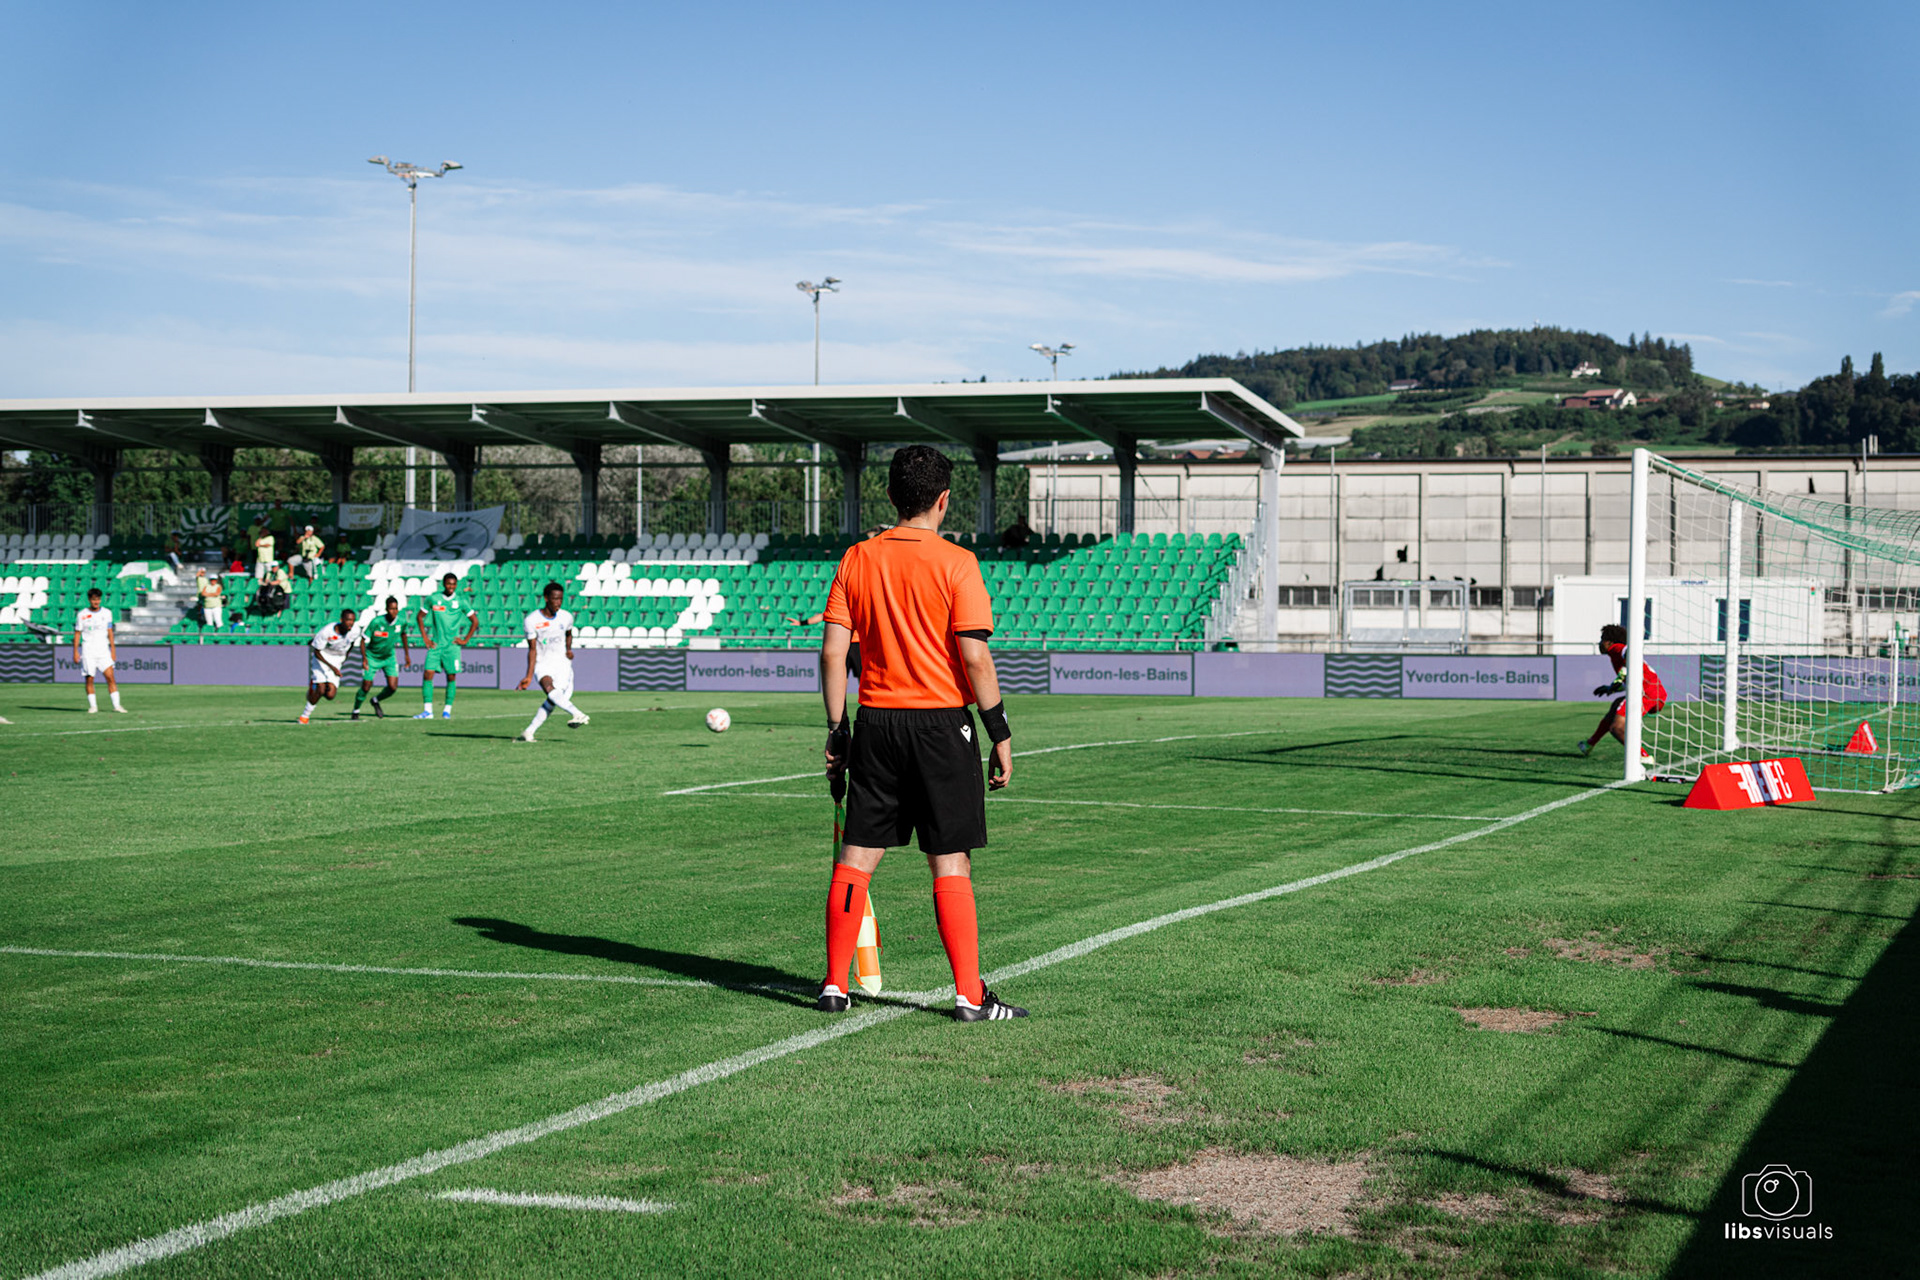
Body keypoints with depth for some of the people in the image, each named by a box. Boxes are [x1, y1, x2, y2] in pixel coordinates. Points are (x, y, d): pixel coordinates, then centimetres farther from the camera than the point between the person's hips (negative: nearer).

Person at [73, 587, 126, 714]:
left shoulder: (107, 613, 6)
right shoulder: (82, 615, 1)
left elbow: (110, 632, 9)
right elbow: (77, 634, 4)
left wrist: (113, 649, 4)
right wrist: (75, 651, -1)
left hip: (103, 650, 1)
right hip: (88, 651, -1)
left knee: (110, 677, -8)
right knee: (89, 679, -1)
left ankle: (116, 705, -6)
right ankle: (93, 706, 7)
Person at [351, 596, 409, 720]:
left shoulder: (401, 622, -14)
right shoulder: (375, 622, -26)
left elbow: (403, 635, 10)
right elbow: (363, 640, -17)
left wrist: (407, 654, 16)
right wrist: (364, 659, -25)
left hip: (389, 657, 3)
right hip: (372, 657, -3)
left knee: (393, 687, -8)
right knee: (366, 687, -4)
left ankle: (376, 701, 23)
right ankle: (356, 712, 20)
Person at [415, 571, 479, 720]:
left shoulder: (460, 602, 1)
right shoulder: (433, 599, 3)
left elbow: (475, 621, 8)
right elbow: (420, 617, 13)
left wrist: (465, 640, 2)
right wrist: (425, 638, 5)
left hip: (452, 645, -1)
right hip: (435, 645, 1)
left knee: (451, 677, 0)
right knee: (427, 675, -9)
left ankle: (447, 710, 8)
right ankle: (427, 710, -8)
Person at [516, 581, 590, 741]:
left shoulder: (566, 617, 0)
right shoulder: (532, 620, -9)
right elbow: (532, 649, -5)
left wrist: (569, 649, 3)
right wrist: (529, 676, -10)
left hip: (562, 663, 2)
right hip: (542, 663, -2)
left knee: (552, 701, -16)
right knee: (549, 688, -34)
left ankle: (529, 732, -8)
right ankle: (579, 715, -45)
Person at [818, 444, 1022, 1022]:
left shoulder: (856, 559, 4)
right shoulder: (955, 563, -8)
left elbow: (832, 651, 3)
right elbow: (974, 655, -12)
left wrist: (837, 729, 10)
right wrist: (1001, 734, -5)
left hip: (876, 721, 4)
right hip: (941, 723, -4)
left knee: (857, 855, 10)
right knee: (950, 863, 0)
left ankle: (835, 984, 14)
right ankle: (969, 995, 2)